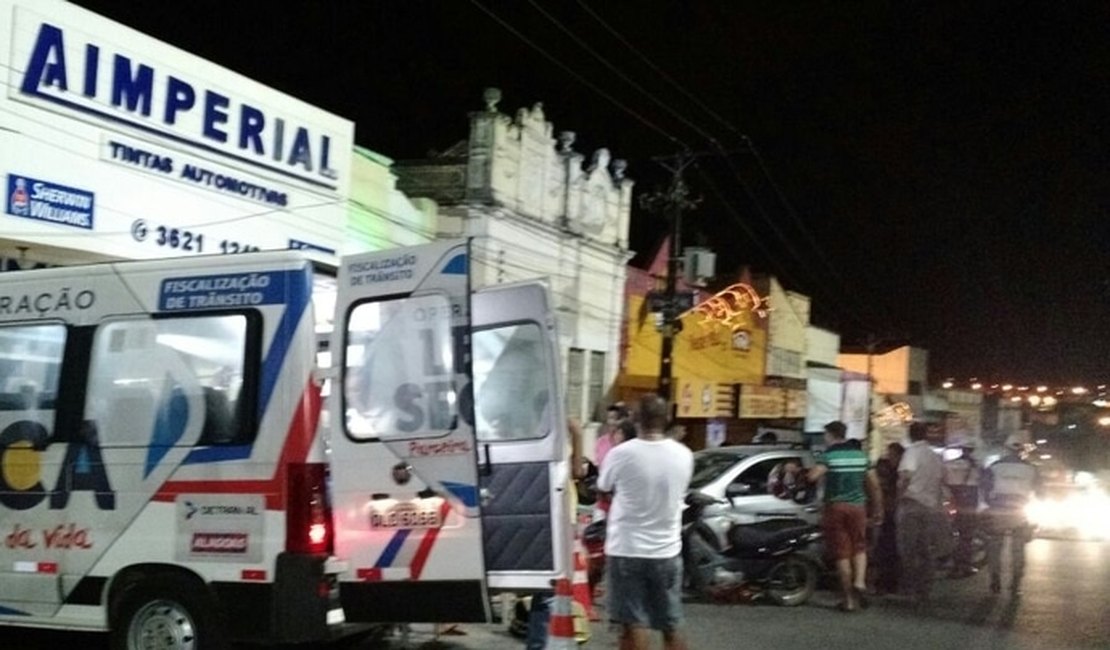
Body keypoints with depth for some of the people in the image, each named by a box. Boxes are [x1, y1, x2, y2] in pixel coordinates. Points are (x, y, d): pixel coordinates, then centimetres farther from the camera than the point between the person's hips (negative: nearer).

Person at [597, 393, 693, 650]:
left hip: (628, 550, -4)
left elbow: (603, 489, 2)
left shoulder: (621, 453, -15)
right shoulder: (684, 455, -3)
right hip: (667, 551, 4)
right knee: (671, 626, 13)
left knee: (634, 625, 2)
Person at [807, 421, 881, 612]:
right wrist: (878, 509, 16)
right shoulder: (860, 455, 8)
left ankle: (849, 599, 5)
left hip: (835, 507, -3)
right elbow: (874, 485, 9)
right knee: (859, 548, 17)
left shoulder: (828, 455, -6)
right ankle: (860, 582, -8)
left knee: (841, 553, 3)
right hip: (857, 507, 3)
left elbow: (813, 476, -23)